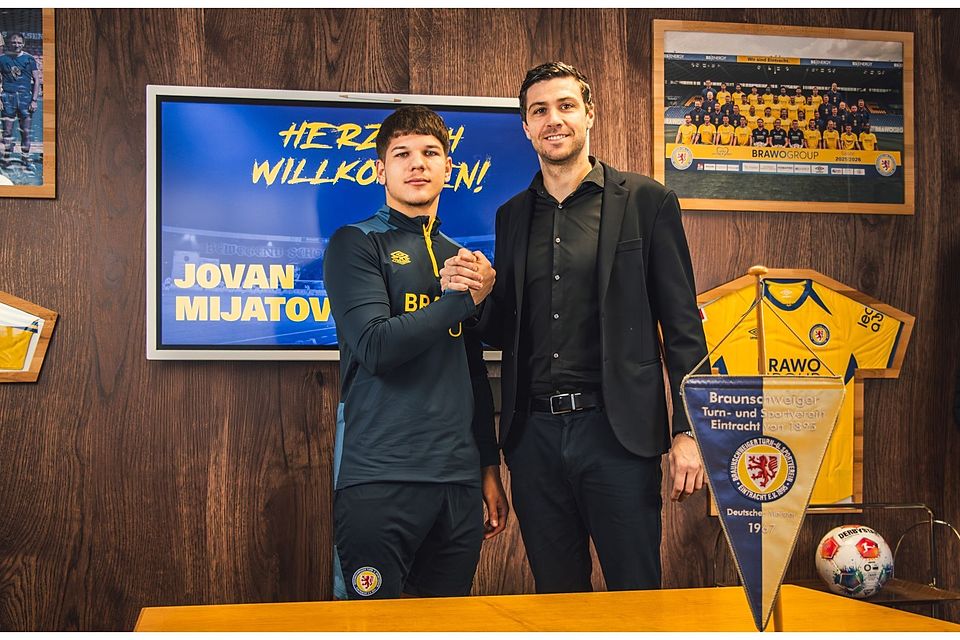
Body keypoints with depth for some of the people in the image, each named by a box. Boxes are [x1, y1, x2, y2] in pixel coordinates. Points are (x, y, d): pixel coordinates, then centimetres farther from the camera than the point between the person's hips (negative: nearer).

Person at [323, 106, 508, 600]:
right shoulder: (356, 244, 0)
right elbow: (376, 347, -15)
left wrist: (490, 468, 18)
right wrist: (465, 297, -9)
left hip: (459, 480, 6)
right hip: (379, 479, -5)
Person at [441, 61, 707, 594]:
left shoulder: (645, 201, 0)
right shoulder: (512, 215, 13)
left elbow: (682, 325, -2)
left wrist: (686, 431, -8)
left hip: (616, 430, -4)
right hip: (535, 434, 4)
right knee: (557, 598, 13)